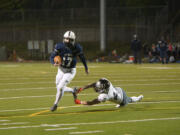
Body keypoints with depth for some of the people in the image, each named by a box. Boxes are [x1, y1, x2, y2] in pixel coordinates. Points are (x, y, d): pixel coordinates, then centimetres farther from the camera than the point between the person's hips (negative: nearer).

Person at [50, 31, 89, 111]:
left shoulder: (76, 48, -14)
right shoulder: (60, 47, -14)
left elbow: (82, 57, 3)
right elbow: (52, 57, -13)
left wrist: (86, 68, 16)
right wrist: (54, 63, -37)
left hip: (70, 71, -3)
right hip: (61, 70, 3)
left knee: (60, 87, -15)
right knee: (59, 88, 12)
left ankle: (55, 104, 5)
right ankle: (73, 91, 41)